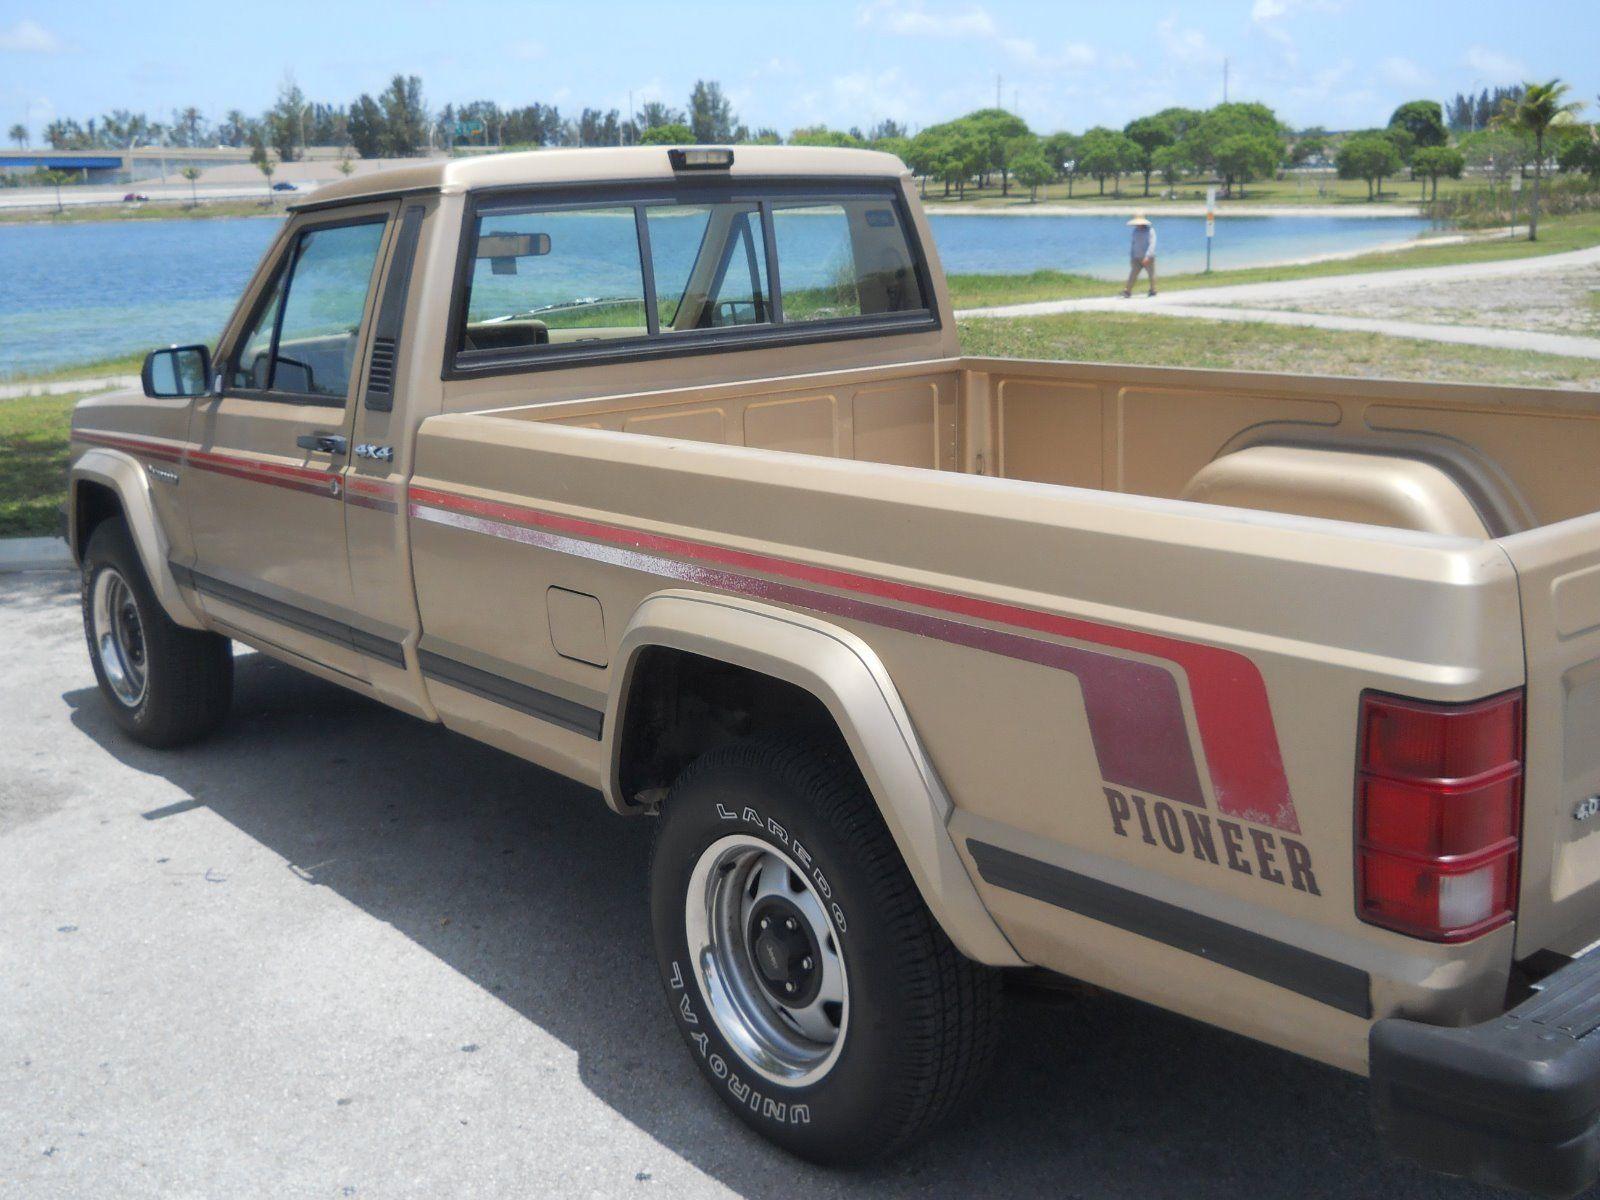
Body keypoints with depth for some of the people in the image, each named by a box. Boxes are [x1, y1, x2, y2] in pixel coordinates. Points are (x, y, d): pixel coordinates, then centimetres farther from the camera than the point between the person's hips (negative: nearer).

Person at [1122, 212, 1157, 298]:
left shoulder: (1150, 230, -9)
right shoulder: (1135, 231, 8)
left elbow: (1152, 244, -17)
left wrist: (1147, 256, -27)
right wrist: (1131, 256, 14)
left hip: (1148, 258, -4)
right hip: (1137, 258, 4)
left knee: (1151, 275, 7)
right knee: (1133, 275, -7)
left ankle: (1153, 291, 22)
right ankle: (1127, 292, -11)